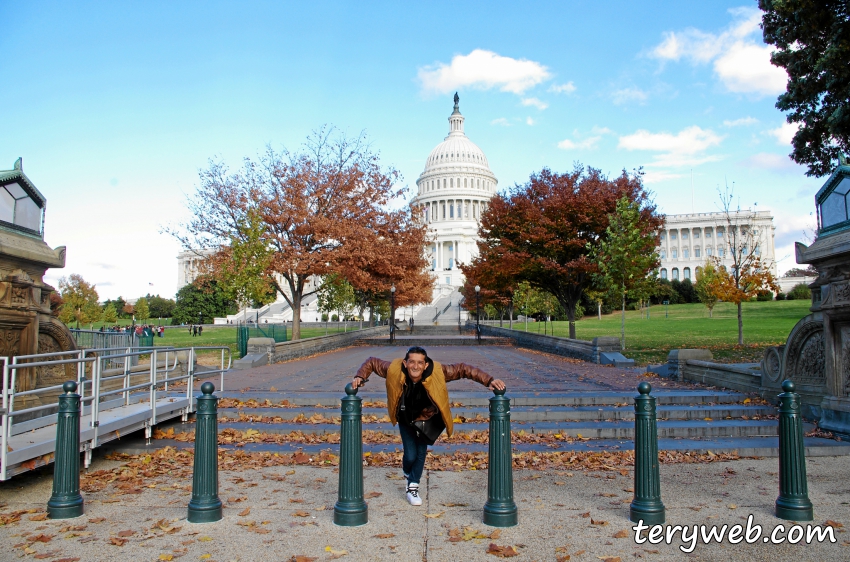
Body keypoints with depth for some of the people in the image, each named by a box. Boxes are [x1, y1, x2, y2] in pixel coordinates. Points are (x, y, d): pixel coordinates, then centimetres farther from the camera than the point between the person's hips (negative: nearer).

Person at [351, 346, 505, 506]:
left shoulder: (438, 372, -33)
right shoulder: (394, 370, -31)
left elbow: (463, 369, -27)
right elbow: (372, 362, -16)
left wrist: (489, 381, -34)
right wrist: (360, 377, -31)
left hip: (427, 418, 0)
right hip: (406, 419, 0)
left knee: (421, 452, 3)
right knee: (410, 455, -2)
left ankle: (413, 488, 26)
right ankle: (407, 471, 35)